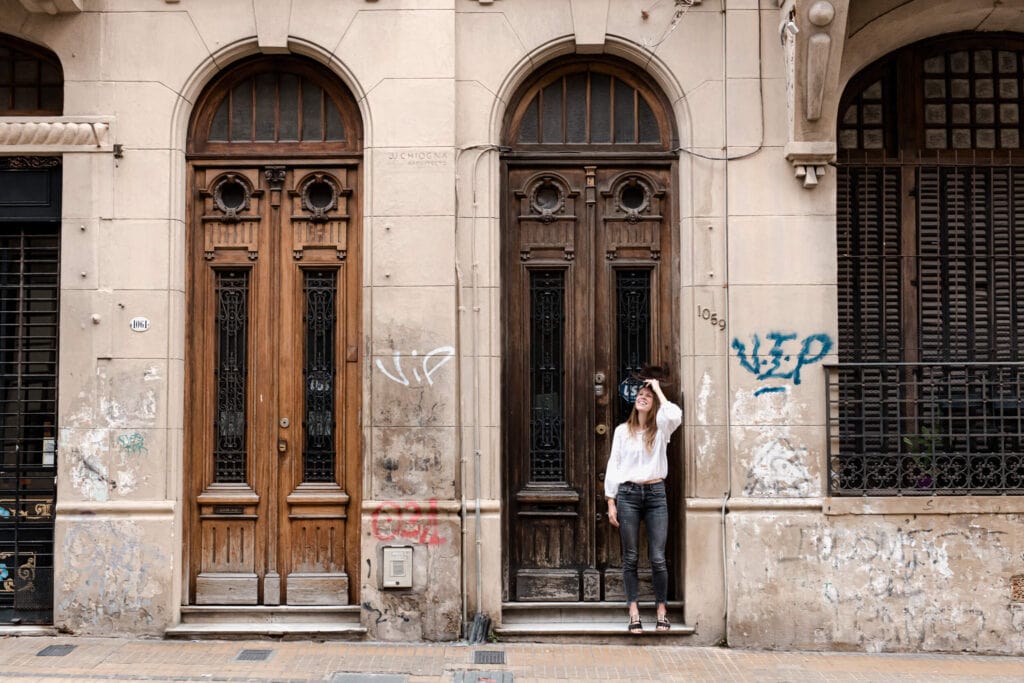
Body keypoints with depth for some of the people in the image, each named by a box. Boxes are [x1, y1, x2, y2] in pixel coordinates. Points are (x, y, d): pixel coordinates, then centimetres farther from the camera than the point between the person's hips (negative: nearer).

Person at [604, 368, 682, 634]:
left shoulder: (661, 427, 6)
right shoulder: (622, 430, 9)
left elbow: (675, 415, -19)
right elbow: (613, 466, 7)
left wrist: (658, 389, -5)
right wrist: (611, 502, 1)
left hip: (655, 493, -1)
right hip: (628, 493, 1)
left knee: (658, 557, -2)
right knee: (631, 557, 2)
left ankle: (661, 610, 9)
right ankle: (634, 612, 6)